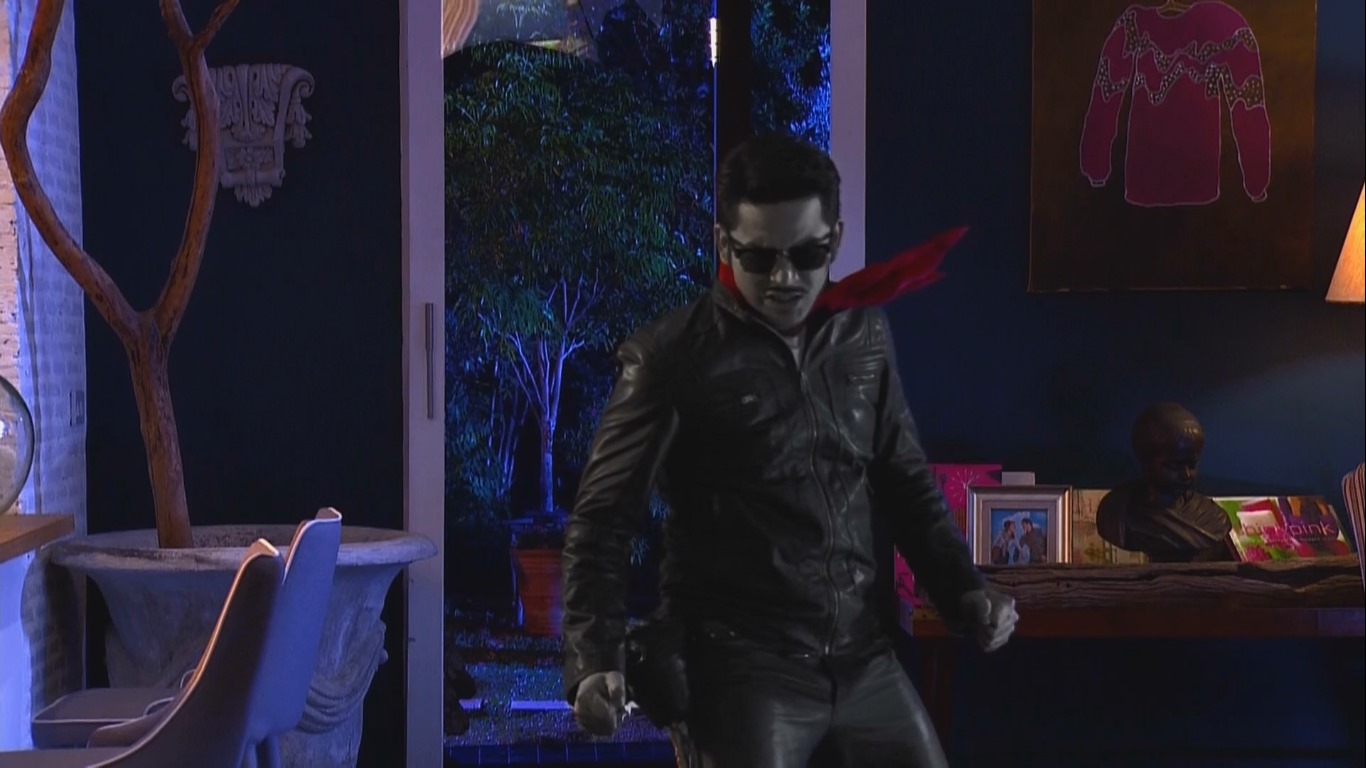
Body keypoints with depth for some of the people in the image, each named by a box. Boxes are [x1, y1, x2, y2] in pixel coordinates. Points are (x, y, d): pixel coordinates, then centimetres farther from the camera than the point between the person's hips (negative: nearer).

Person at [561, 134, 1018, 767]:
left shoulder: (864, 334, 7)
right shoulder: (673, 358, -7)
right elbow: (602, 520, -7)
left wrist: (962, 590, 6)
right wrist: (595, 661, -18)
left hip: (863, 659, 5)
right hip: (744, 668, -5)